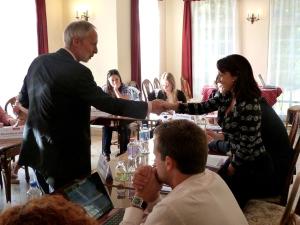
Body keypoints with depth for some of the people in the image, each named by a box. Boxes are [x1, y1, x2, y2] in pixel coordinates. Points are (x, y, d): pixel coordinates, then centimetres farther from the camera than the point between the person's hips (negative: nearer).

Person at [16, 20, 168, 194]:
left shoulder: (38, 62, 4)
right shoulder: (77, 72, -20)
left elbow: (24, 100, 14)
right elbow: (108, 103, -21)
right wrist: (150, 107, -14)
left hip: (37, 152, 8)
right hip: (65, 156, -8)